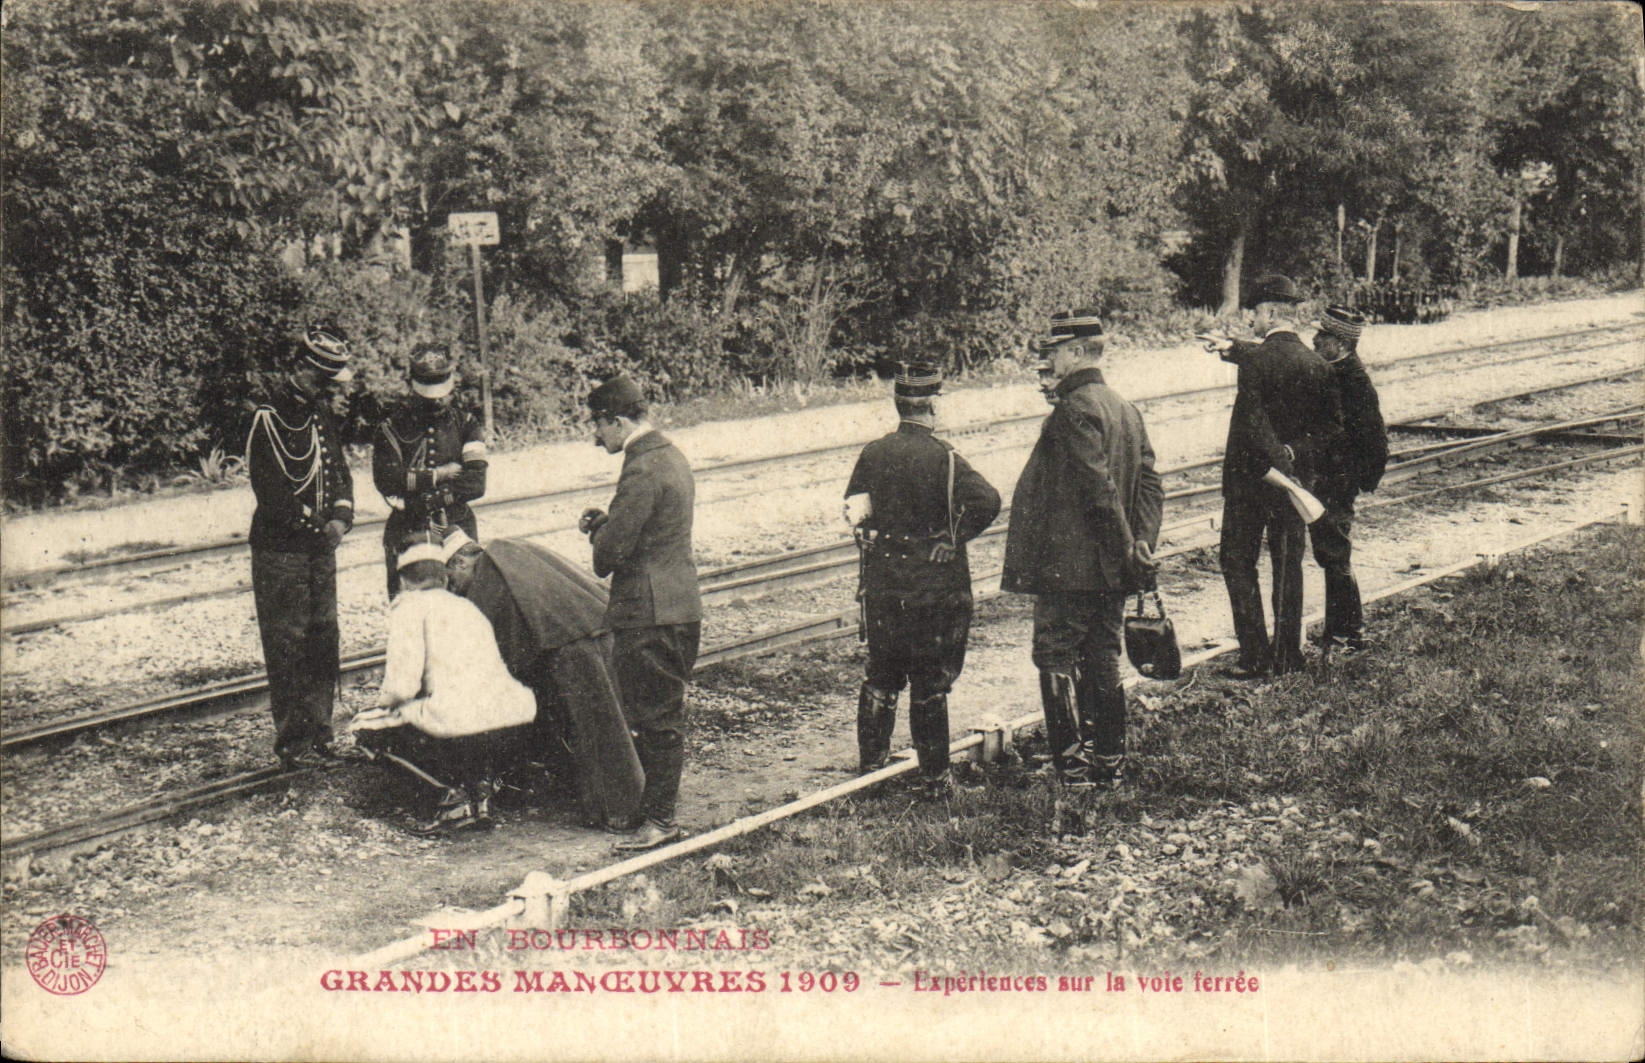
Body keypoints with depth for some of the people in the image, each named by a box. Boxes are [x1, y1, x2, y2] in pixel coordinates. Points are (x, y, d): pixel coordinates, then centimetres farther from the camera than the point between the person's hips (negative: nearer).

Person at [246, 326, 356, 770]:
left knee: (323, 640, 11)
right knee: (288, 645, -4)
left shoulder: (322, 413, 11)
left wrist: (341, 515, -4)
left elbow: (340, 469, 14)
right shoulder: (269, 417, -14)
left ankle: (319, 733, 21)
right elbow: (273, 491, -19)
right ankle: (292, 745, 3)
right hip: (281, 548, -8)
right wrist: (318, 523, -13)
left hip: (320, 546, 8)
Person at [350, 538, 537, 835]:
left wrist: (385, 702, 20)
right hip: (515, 714, 7)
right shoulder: (467, 606, 27)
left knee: (364, 729, 14)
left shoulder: (410, 605, 6)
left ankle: (458, 793, 3)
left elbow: (402, 685, -3)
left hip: (460, 722, -7)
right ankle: (481, 788, 18)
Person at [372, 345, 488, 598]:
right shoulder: (392, 427, 2)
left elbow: (476, 484, -4)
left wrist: (430, 497, -12)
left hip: (457, 530, 1)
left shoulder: (465, 424, 8)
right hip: (407, 534, -1)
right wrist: (439, 475, -9)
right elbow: (386, 480, -11)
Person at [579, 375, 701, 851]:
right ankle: (654, 804, 26)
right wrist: (603, 523, 10)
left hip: (649, 615, -10)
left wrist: (598, 529, 1)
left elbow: (612, 549, -20)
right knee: (660, 716, 16)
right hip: (678, 607, 10)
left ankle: (659, 819, 4)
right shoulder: (670, 456, 14)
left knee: (655, 718, -3)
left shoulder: (642, 470, -19)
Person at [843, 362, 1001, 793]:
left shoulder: (872, 454, 0)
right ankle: (934, 775, 11)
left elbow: (854, 511, 1)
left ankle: (870, 763, 24)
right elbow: (986, 500, -23)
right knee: (930, 684, 5)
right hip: (936, 588, -4)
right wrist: (955, 537, -9)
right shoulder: (943, 456, -12)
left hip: (883, 586, 4)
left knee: (880, 677, 16)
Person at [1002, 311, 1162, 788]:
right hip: (1111, 572, 9)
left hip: (1068, 568, -9)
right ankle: (1110, 762, 21)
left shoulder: (1074, 409, -15)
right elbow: (1150, 482, 10)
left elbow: (1100, 489, -21)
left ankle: (1072, 769, 0)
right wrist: (1142, 544, 2)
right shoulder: (1125, 408, 12)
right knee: (1103, 663, 14)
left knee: (1057, 662, -1)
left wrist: (1128, 549, -15)